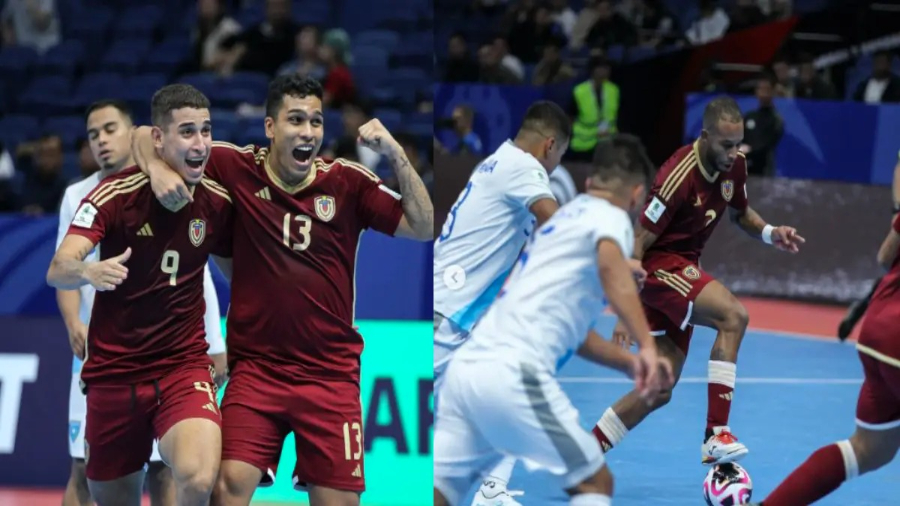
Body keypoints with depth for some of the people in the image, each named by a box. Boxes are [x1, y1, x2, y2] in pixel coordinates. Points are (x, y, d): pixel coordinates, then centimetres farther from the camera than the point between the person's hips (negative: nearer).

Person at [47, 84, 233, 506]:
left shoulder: (218, 202, -3)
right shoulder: (114, 195, -12)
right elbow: (57, 271, -24)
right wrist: (88, 271, -46)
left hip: (183, 366, 1)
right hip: (113, 371, 0)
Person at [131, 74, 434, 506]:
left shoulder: (347, 182, -2)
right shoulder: (240, 169, -4)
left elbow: (423, 228, -7)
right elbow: (147, 135, 4)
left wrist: (396, 155, -16)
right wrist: (158, 168, -18)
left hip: (331, 371, 1)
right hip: (255, 367, -1)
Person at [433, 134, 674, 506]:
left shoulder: (562, 219, 29)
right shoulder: (610, 217, 4)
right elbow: (611, 266, -21)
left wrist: (629, 363, 30)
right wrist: (648, 347, -28)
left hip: (466, 365, 8)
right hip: (512, 375, -8)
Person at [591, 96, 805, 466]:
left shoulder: (735, 164, -2)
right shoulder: (679, 176, -25)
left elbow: (740, 212, 19)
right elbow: (638, 241, -21)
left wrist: (770, 233, -3)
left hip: (682, 270, 9)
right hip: (657, 265, -9)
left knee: (659, 392, 7)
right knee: (733, 315, -30)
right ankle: (716, 435, -31)